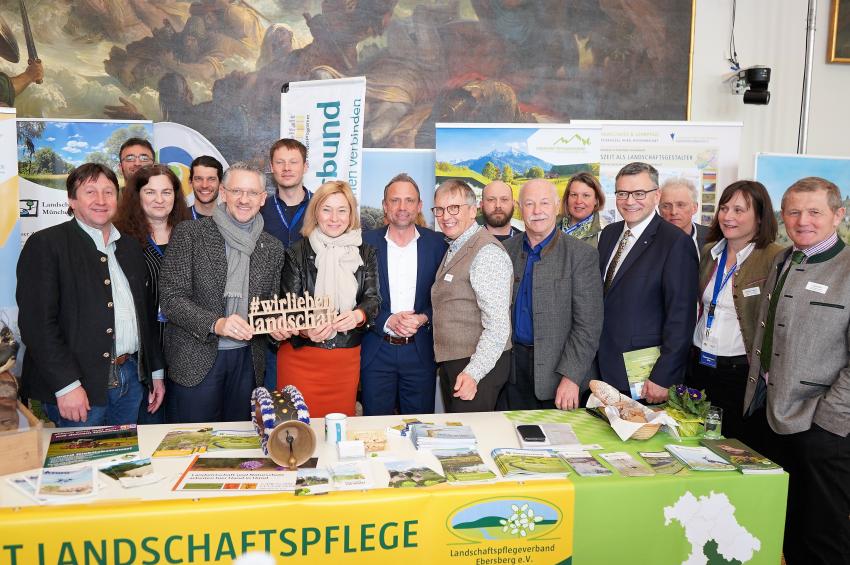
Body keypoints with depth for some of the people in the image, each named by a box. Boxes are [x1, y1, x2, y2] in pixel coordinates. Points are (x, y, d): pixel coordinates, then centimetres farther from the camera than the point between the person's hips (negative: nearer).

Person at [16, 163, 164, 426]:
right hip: (80, 387, -6)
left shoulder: (131, 247, 14)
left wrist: (156, 371, 15)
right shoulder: (45, 244, -6)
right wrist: (67, 384, -18)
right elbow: (37, 322, -13)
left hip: (130, 380, 6)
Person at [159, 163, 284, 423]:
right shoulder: (189, 234, -6)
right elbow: (170, 299, -10)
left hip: (247, 360, 4)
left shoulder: (273, 248, 7)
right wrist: (216, 324, -24)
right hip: (195, 359, -3)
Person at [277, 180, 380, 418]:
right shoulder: (297, 253, -1)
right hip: (301, 357, -2)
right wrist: (305, 331, -22)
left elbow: (373, 299, 0)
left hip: (347, 360, 2)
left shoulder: (365, 254, 6)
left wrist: (358, 315, -23)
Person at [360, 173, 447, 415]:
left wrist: (423, 318, -13)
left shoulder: (437, 244, 1)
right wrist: (388, 321, -15)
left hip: (421, 350, 1)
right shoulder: (367, 242, -1)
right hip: (376, 350, 0)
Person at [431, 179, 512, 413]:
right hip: (451, 364, 9)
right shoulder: (454, 249, 13)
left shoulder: (487, 253, -18)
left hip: (478, 368, -9)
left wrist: (473, 373, -28)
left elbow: (498, 325, -24)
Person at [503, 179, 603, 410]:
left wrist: (571, 376, -18)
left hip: (557, 370, -4)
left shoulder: (582, 255, -9)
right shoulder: (506, 250, 5)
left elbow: (588, 324, -12)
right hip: (514, 368, 4)